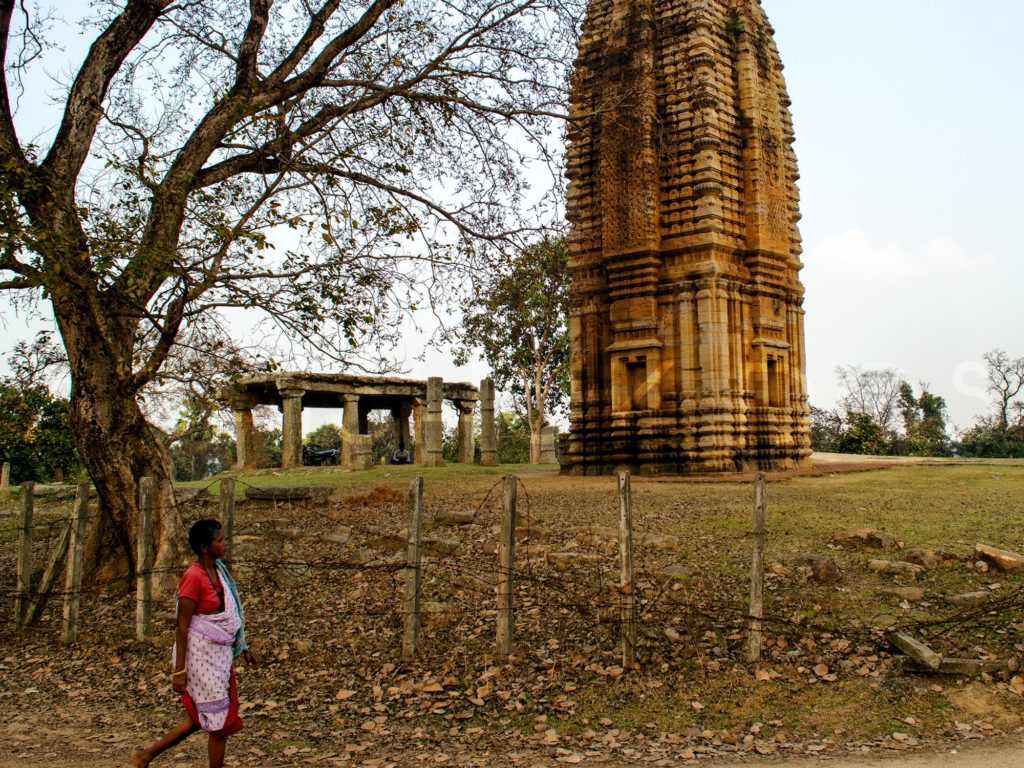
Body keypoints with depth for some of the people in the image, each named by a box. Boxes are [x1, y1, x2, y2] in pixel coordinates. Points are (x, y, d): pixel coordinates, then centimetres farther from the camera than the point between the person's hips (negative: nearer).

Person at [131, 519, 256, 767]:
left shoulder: (218, 570, 6)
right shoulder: (193, 577, -19)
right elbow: (182, 626, -18)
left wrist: (243, 647, 19)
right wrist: (179, 670, -17)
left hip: (218, 653, 9)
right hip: (201, 654, -9)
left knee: (200, 718, 18)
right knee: (221, 720, 2)